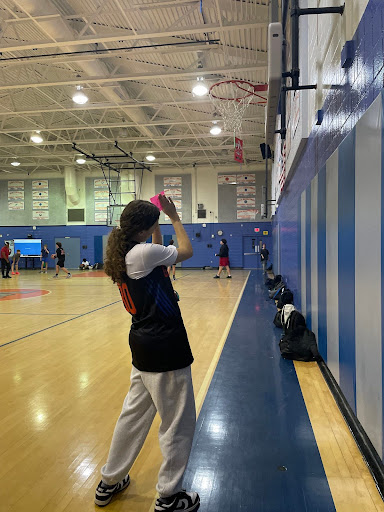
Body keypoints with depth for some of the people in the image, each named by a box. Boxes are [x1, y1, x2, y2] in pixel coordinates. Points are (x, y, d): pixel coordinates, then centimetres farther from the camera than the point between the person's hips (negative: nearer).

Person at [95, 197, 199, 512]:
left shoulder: (122, 255, 6)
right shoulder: (143, 252, -20)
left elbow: (159, 256, 21)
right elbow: (187, 251, -7)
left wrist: (157, 225, 16)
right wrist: (174, 217, 4)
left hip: (144, 344, 9)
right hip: (165, 348, -9)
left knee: (134, 414, 23)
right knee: (179, 423, 10)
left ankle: (110, 483, 39)